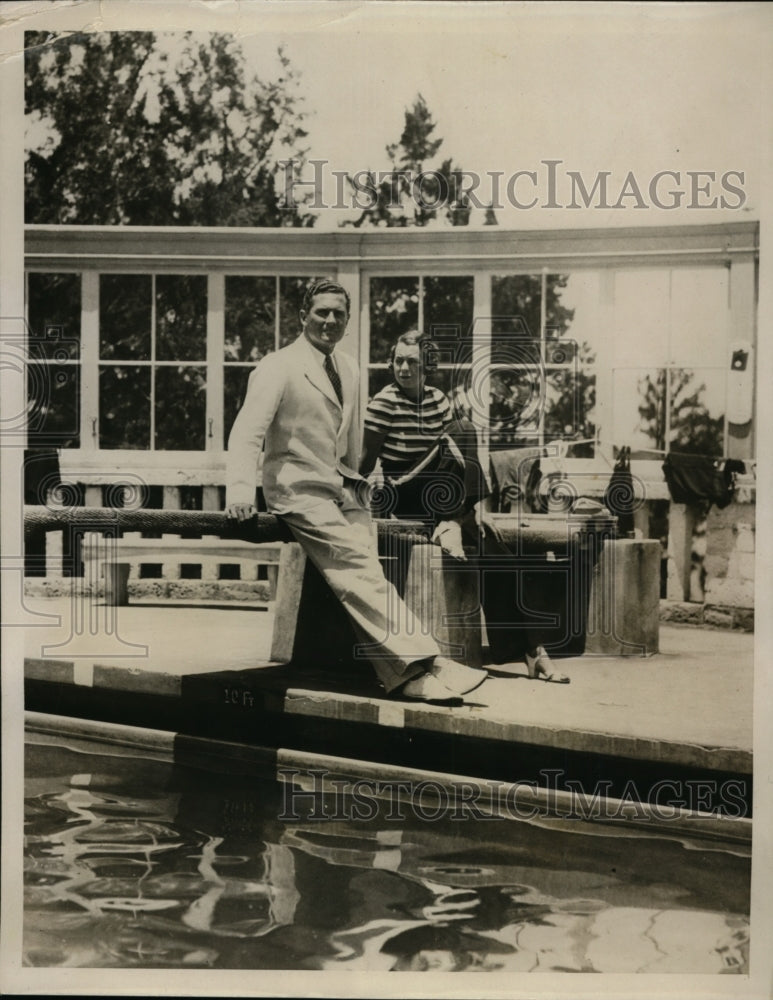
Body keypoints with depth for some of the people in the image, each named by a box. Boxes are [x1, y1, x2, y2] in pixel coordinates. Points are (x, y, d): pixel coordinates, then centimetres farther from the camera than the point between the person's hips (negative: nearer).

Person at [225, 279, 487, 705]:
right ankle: (416, 661, -30)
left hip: (342, 490, 6)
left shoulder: (348, 370, 15)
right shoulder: (277, 369, -5)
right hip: (299, 491, -6)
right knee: (355, 565, -23)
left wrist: (356, 481, 15)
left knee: (363, 572, -14)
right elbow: (247, 433, -15)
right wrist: (239, 490, -29)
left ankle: (402, 673, -20)